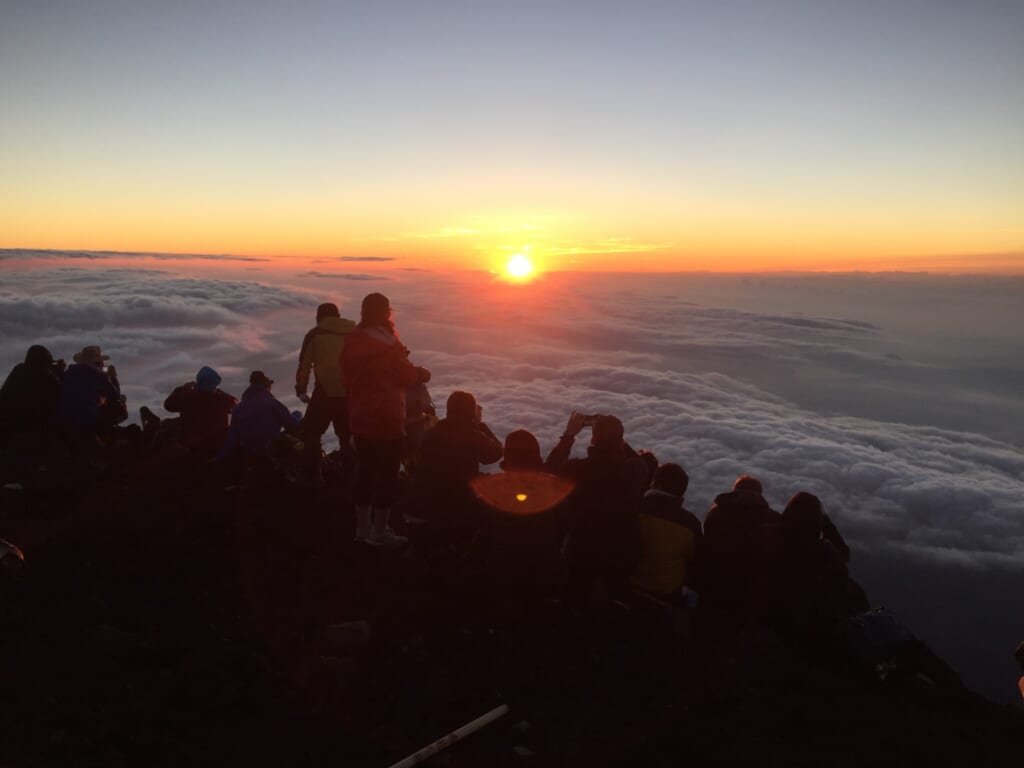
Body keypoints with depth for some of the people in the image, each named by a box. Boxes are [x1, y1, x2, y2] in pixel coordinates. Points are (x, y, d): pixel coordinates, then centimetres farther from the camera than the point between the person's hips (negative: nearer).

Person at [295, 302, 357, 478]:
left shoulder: (316, 334, 4)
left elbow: (304, 363, 0)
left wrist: (301, 390, 5)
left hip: (325, 392, -3)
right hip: (350, 394, 3)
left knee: (311, 434, 7)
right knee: (347, 437, 15)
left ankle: (311, 476, 0)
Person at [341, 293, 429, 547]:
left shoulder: (352, 342, 6)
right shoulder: (386, 343, -16)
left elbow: (348, 377, 12)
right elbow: (407, 376, -8)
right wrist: (422, 372, 12)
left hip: (360, 416, 8)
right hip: (386, 416, -8)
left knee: (365, 469, 15)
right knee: (387, 472, 1)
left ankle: (363, 527, 24)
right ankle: (380, 531, 6)